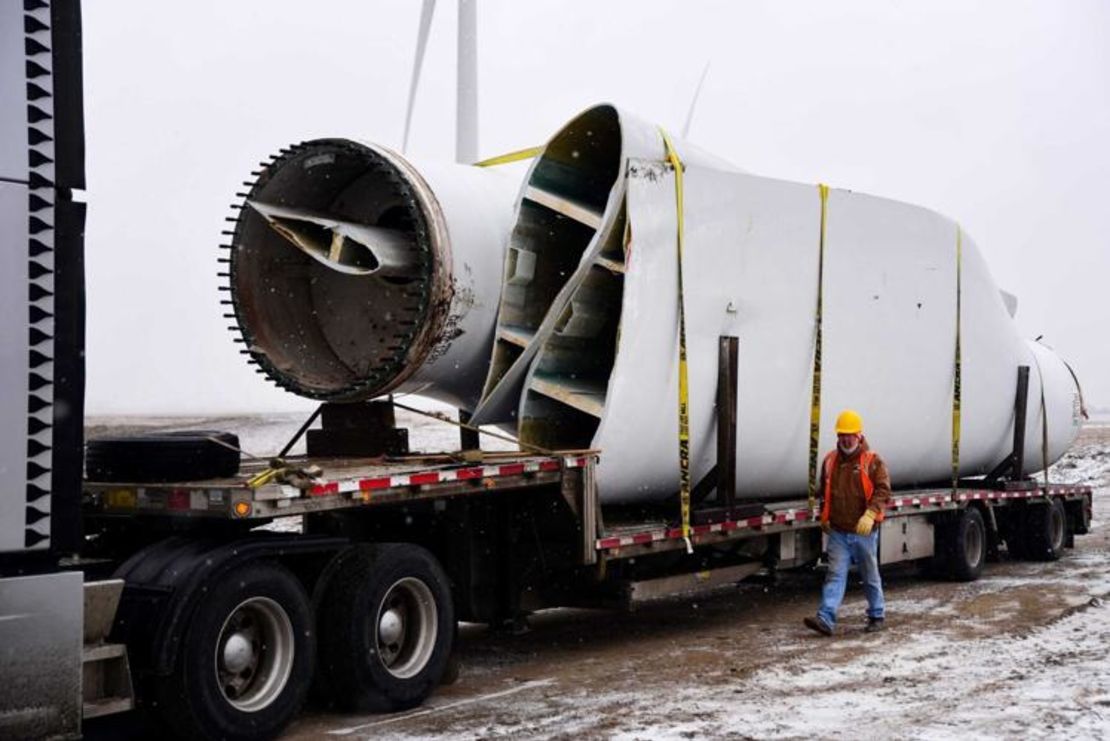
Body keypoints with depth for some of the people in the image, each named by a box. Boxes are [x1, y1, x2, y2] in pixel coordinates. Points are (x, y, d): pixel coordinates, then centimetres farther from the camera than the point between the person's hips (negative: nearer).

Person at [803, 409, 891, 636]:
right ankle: (826, 618, -13)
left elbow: (883, 490, -13)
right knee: (835, 575, -5)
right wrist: (825, 518, 21)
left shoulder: (873, 461, -6)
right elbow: (824, 492, 20)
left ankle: (876, 616, 27)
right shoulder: (830, 461, 7)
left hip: (864, 532, -3)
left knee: (870, 575, 12)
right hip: (838, 532, 3)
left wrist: (870, 514, -26)